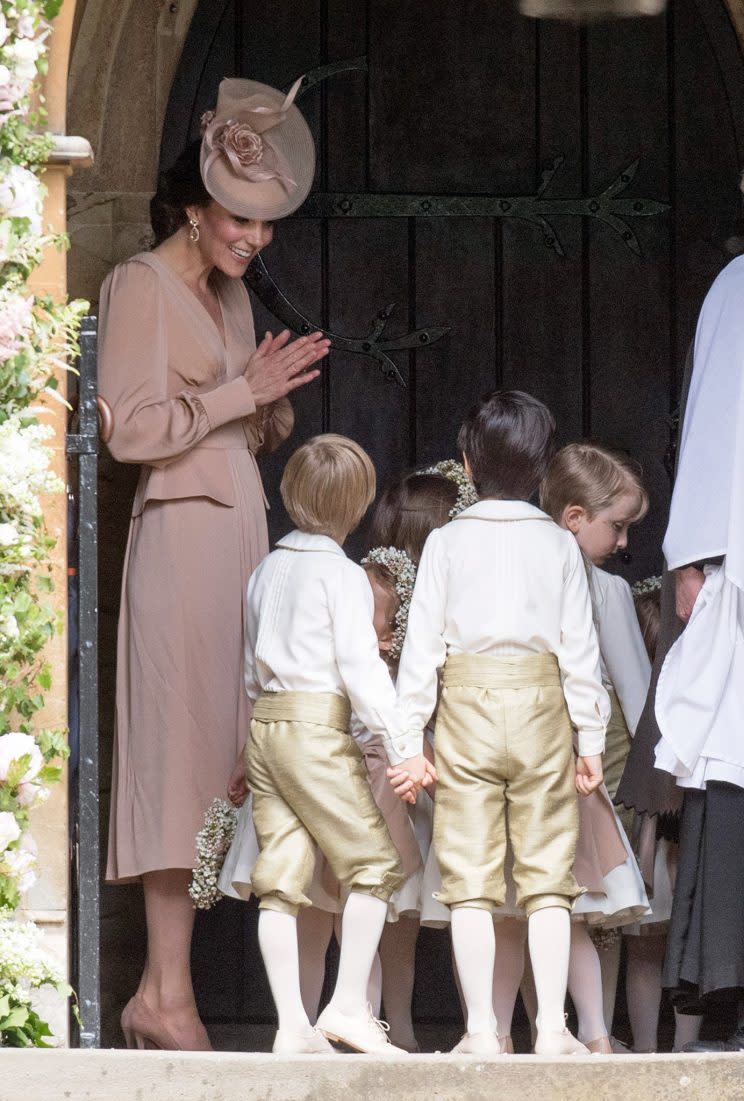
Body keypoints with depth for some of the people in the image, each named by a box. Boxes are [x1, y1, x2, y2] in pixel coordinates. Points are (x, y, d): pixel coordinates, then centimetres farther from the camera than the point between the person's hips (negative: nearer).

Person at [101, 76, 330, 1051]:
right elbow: (133, 429, -12)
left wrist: (275, 399, 4)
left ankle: (165, 989, 1)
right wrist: (242, 392, -12)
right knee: (183, 745, -11)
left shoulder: (231, 294, 19)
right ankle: (167, 995, -12)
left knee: (218, 745, 2)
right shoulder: (141, 286, -5)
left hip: (242, 527, 8)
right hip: (182, 530, -8)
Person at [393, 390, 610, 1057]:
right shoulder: (560, 545, 3)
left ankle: (482, 1028, -2)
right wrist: (591, 737, 8)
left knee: (470, 878, 1)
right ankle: (552, 1027, -1)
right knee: (547, 876, 3)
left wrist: (406, 735, 3)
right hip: (541, 706, 1)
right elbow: (580, 647, 3)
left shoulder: (447, 543, 1)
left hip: (466, 707, -1)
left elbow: (423, 643, 0)